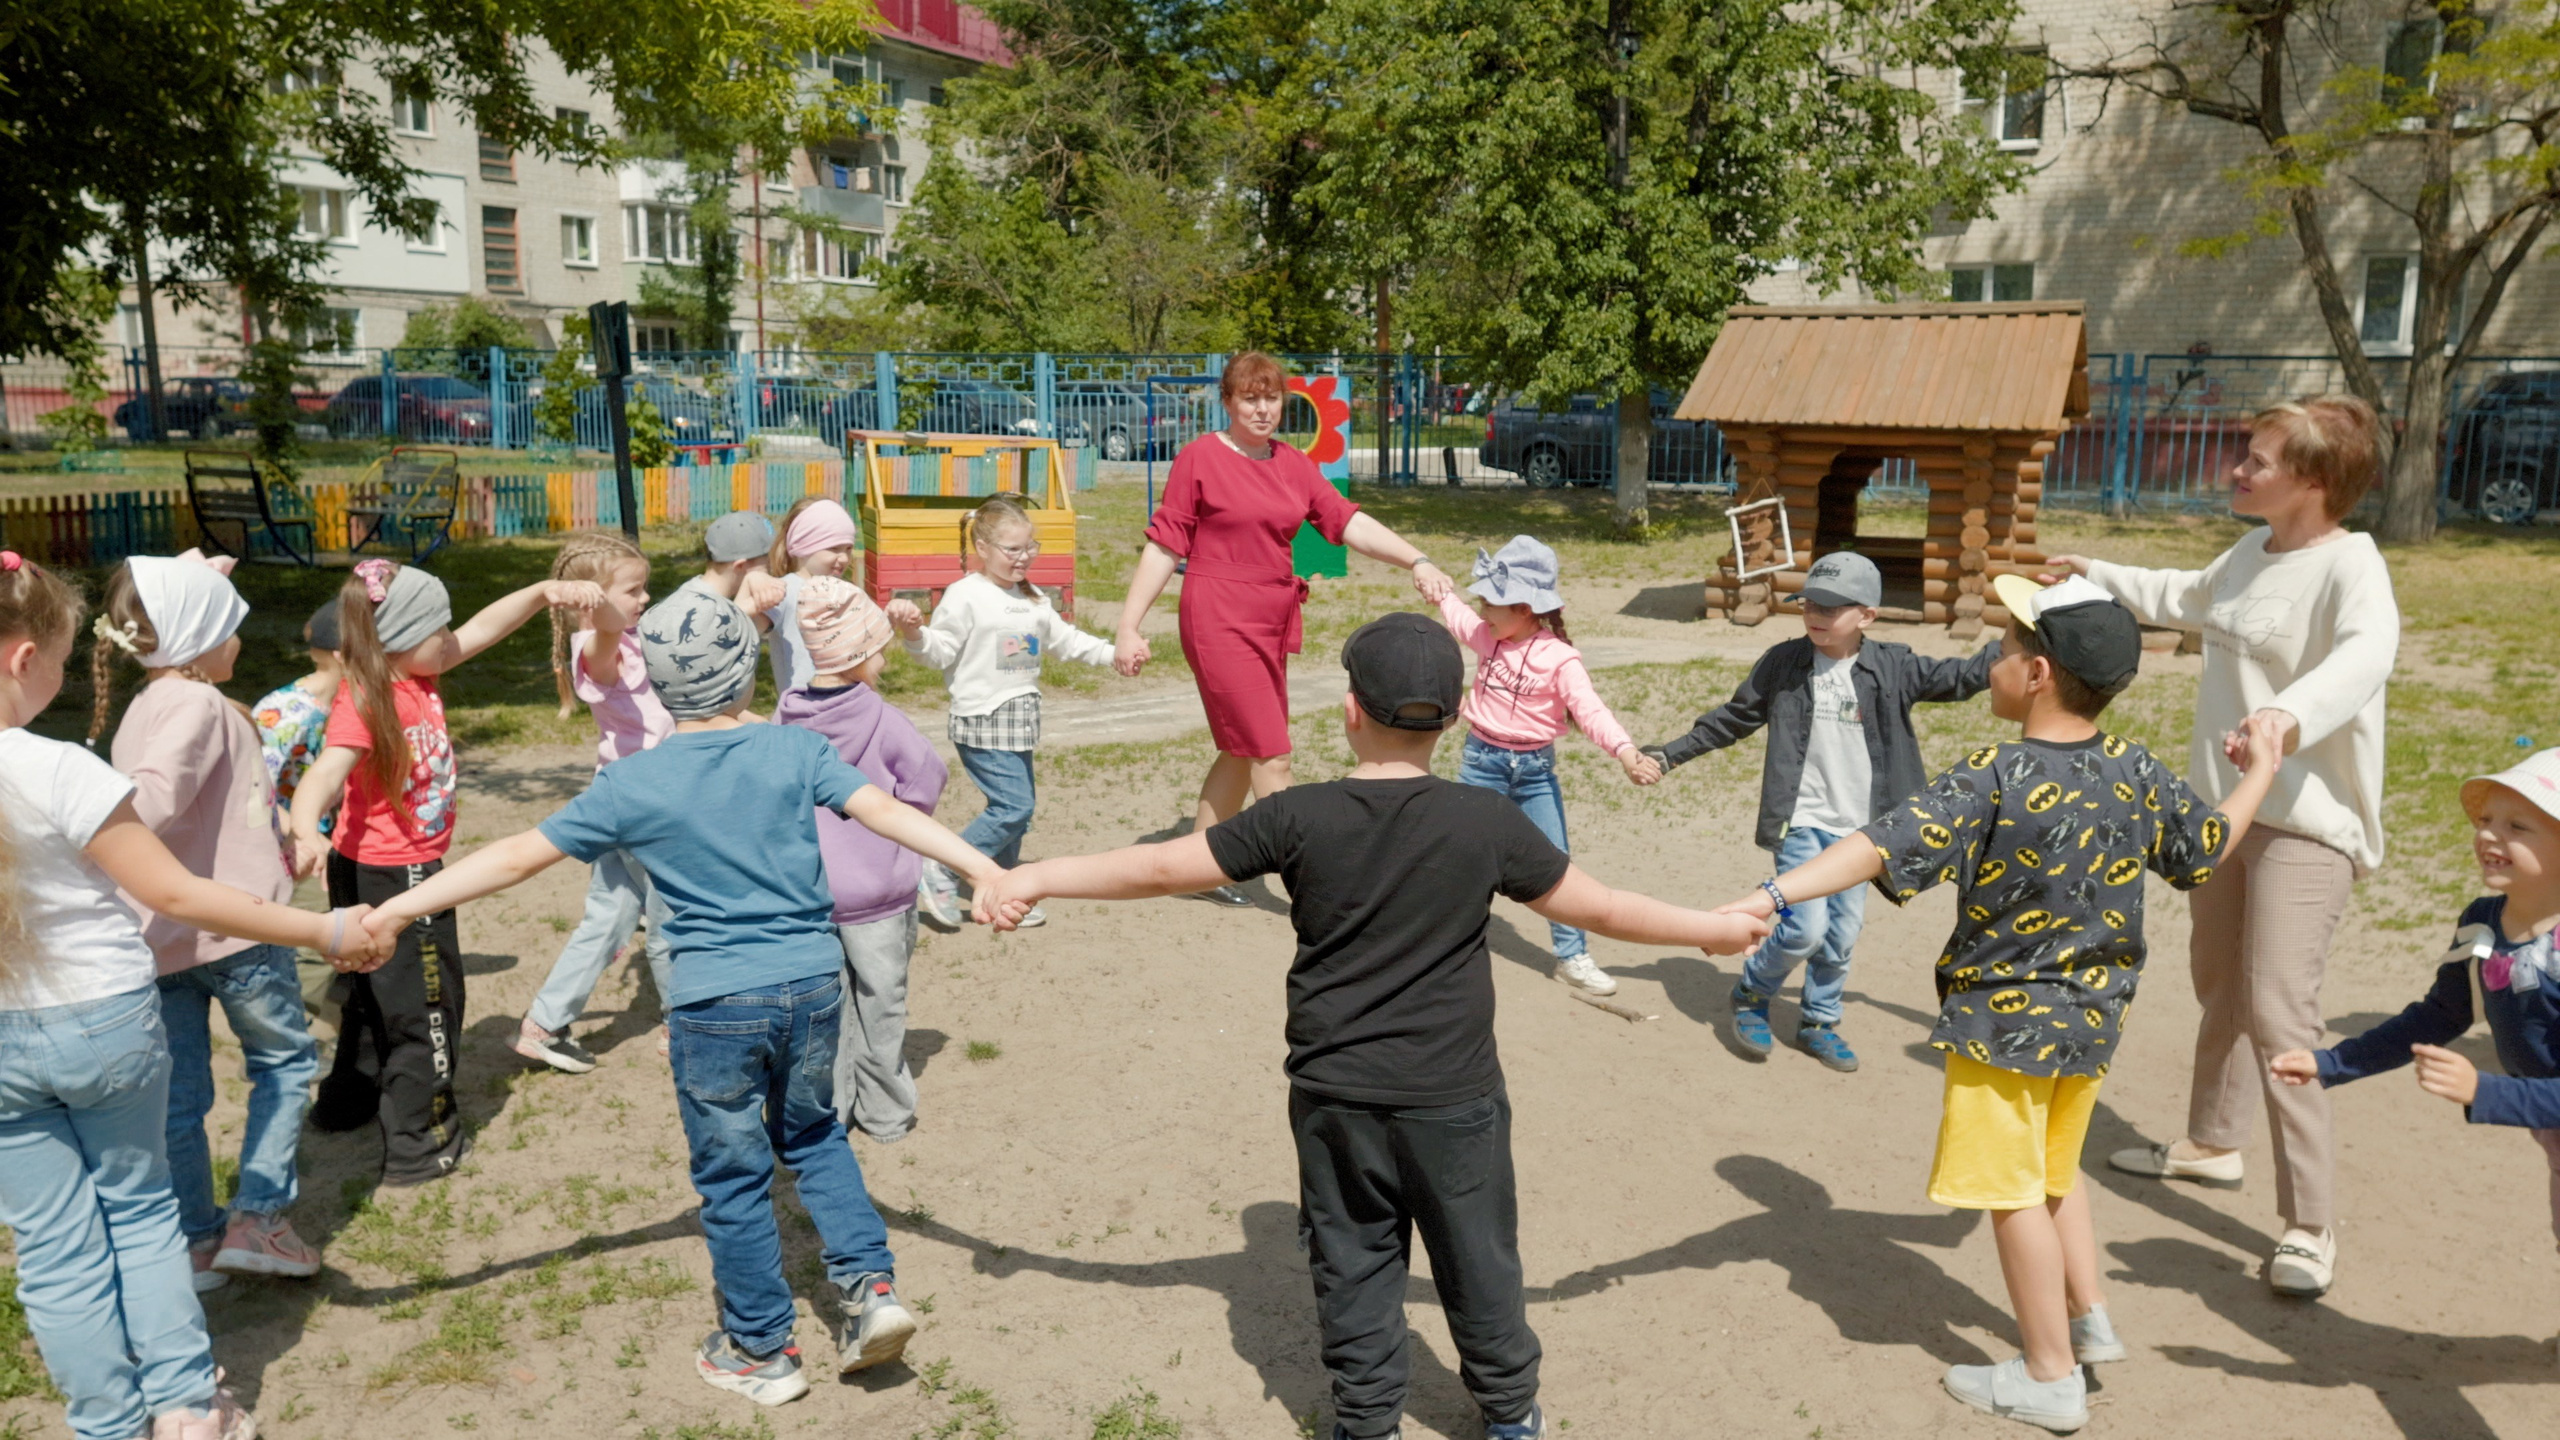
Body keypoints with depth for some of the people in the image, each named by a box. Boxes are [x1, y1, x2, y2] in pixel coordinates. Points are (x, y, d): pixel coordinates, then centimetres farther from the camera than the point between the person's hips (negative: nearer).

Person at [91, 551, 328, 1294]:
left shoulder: (143, 707, 12)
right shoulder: (199, 705, -14)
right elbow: (152, 801, -29)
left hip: (162, 934, 8)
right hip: (233, 923, -8)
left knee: (180, 1091, 13)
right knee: (285, 1060, 10)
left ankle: (194, 1239, 24)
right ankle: (258, 1216, 7)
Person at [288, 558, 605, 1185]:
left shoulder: (419, 675, -2)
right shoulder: (364, 704, -26)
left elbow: (483, 629, 6)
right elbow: (326, 772, -40)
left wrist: (546, 591, -3)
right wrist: (306, 831, -58)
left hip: (412, 870, 9)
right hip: (386, 877, -9)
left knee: (379, 991, 27)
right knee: (426, 1004, 4)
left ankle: (347, 1098, 47)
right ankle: (420, 1146, 17)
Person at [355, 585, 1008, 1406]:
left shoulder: (634, 785, -4)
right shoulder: (795, 751, -3)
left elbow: (518, 857, -2)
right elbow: (886, 812, -12)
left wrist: (400, 908, 6)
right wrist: (981, 869, -14)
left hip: (716, 1005, -2)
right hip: (814, 984, 2)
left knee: (733, 1178, 13)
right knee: (814, 1136, 26)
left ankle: (761, 1353, 26)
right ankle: (869, 1284, 14)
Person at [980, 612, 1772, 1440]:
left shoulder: (1298, 818, -11)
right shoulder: (1486, 822, -12)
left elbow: (1160, 868, -6)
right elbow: (1601, 910, -4)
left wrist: (1034, 879, 5)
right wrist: (1715, 929, 12)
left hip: (1333, 1092, 0)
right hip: (1451, 1094, 0)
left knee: (1353, 1262, 15)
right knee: (1476, 1258, 18)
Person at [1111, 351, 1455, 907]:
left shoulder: (1294, 464, 9)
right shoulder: (1200, 458, -7)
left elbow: (1348, 522, 1)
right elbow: (1164, 546, -7)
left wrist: (1416, 562, -12)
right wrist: (1128, 628, -10)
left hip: (1272, 622, 7)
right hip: (1218, 621, -7)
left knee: (1241, 753, 14)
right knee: (1271, 758, -6)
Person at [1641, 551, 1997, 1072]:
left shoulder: (1892, 668, -3)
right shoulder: (1782, 663, -4)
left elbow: (1961, 677, 1)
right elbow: (1733, 718, 6)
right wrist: (1673, 753, 7)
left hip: (1857, 827, 3)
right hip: (1800, 821, -2)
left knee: (1843, 934, 10)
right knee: (1806, 927, -12)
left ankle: (1818, 1023, 30)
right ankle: (1751, 996, 14)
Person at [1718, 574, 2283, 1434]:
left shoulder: (1992, 780, -23)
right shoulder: (2137, 773, -5)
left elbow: (1885, 846, -34)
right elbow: (2207, 849, 12)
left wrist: (1775, 895, -40)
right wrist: (2261, 772, 29)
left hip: (2006, 1022, -6)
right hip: (2093, 1017, 7)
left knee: (2013, 1191, 8)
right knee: (2055, 1171, 27)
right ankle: (2089, 1321, 35)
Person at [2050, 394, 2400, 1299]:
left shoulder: (2349, 564, -19)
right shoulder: (2250, 552, 7)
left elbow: (2369, 650, -41)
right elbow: (2187, 599, 31)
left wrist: (2293, 713, -59)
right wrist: (2096, 576, 40)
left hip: (2307, 824, -9)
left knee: (2276, 1013, -15)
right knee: (2218, 984, 21)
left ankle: (2310, 1227, -4)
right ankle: (2211, 1143, 41)